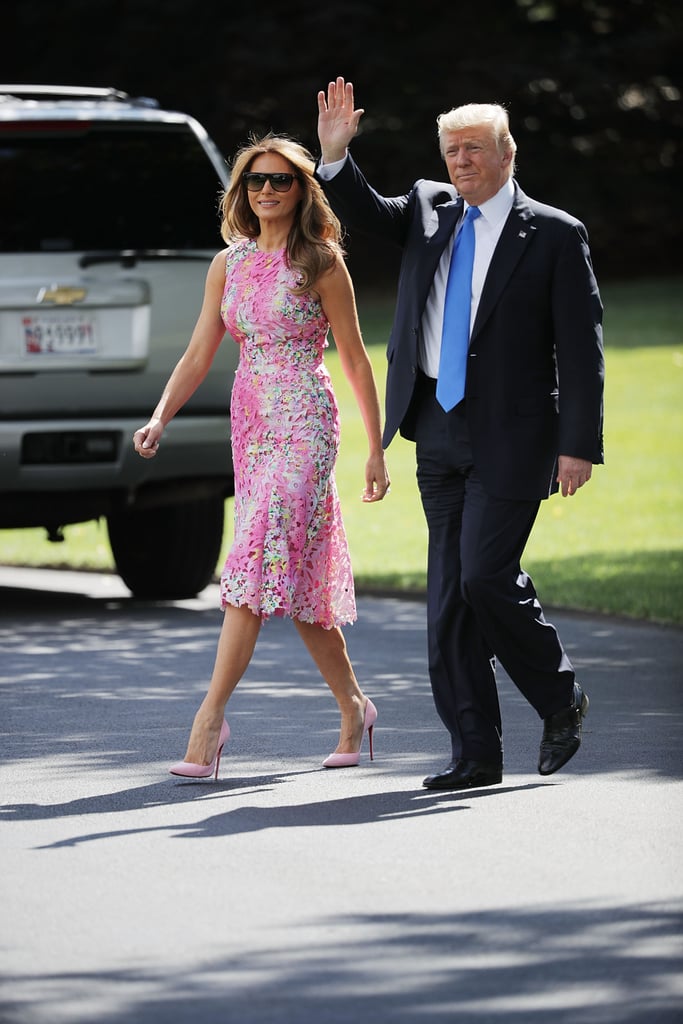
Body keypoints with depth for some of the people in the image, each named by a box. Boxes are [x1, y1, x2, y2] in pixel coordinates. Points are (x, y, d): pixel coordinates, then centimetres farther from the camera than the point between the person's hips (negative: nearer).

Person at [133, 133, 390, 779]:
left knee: (260, 560, -16)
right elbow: (198, 355, 10)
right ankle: (353, 707, 23)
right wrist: (160, 418, -6)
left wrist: (376, 449, 0)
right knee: (298, 576, 10)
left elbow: (355, 360, 0)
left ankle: (211, 716, -19)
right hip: (251, 422, 6)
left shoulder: (321, 263, -4)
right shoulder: (228, 264, 10)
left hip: (304, 423, -6)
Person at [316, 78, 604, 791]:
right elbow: (362, 212, 6)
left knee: (485, 573, -14)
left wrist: (579, 445, -11)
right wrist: (335, 155, -13)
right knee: (449, 593, 3)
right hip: (440, 434, 6)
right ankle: (475, 753, 8)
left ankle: (559, 698, 10)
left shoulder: (555, 235, -3)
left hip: (513, 436, -5)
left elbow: (581, 348, -5)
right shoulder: (428, 210, 13)